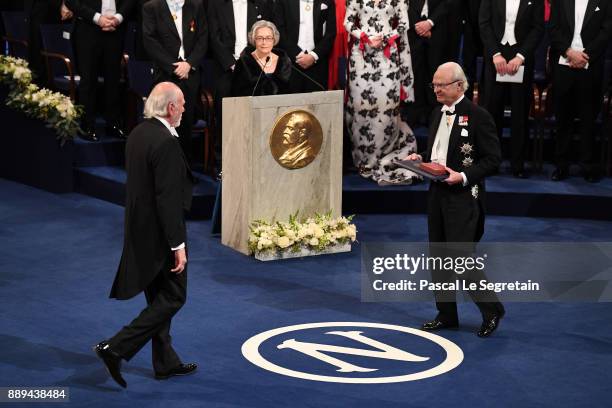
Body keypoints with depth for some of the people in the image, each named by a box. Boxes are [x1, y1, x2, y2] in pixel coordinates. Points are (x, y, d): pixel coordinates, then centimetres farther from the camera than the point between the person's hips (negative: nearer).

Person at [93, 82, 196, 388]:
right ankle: (116, 349, -2)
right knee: (173, 298, 2)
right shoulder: (166, 142, -22)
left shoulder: (137, 134, 6)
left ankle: (166, 363, 28)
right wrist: (178, 245, -20)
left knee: (159, 299, 18)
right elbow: (168, 198, -24)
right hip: (159, 234, -9)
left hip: (140, 230, 9)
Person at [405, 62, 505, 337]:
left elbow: (493, 159, -12)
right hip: (437, 193, 8)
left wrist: (464, 177, -22)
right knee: (438, 256, 11)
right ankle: (446, 314, 22)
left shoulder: (478, 116, -11)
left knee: (461, 255, -10)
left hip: (463, 196, -8)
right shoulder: (438, 114, 12)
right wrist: (420, 159, 3)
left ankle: (491, 309, 8)